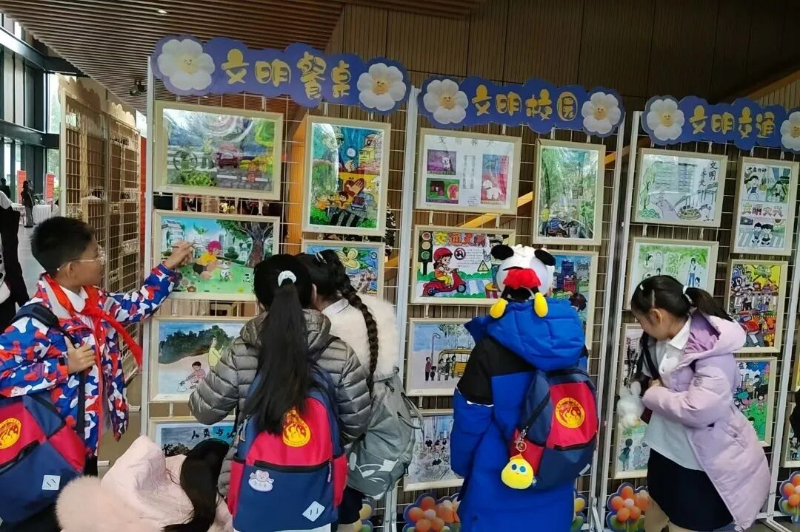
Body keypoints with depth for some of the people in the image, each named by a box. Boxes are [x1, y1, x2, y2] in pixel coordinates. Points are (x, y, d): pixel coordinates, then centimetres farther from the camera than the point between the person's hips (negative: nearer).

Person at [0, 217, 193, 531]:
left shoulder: (92, 301, -1)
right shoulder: (37, 320, -25)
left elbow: (137, 307, 13)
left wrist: (168, 268, 8)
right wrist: (65, 366, -28)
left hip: (87, 437, 8)